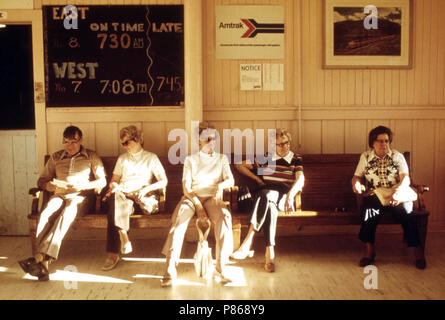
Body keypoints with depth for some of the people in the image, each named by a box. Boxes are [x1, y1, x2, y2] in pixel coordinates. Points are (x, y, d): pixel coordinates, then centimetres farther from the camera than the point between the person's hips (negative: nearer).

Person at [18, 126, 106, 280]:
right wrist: (51, 186, -6)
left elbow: (102, 181, 6)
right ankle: (44, 263, -42)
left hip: (81, 196, -2)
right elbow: (42, 180, 18)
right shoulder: (55, 157, 21)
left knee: (67, 212, -37)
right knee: (46, 214, -33)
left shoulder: (91, 157, 13)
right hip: (59, 195, 2)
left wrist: (82, 186, -11)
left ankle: (40, 256, -47)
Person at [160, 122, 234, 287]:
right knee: (180, 216, -34)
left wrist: (221, 185, -24)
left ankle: (220, 267, -30)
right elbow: (186, 187, 1)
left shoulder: (222, 159, 16)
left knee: (224, 216, -34)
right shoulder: (191, 160, 12)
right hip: (192, 197, 0)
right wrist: (198, 206, -15)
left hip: (212, 198, 1)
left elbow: (230, 180, 1)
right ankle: (170, 270, -36)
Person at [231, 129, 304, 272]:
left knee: (266, 197, -38)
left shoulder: (296, 159, 12)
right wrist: (257, 179, 7)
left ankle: (247, 243, -44)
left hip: (284, 196, -1)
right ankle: (270, 252, -45)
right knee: (270, 206, -38)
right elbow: (239, 165, 17)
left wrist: (290, 195, -24)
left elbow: (300, 179, -5)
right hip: (265, 193, 2)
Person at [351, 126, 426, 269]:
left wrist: (398, 190, -23)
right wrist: (356, 184, -12)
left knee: (406, 210, -31)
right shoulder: (365, 156, 13)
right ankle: (369, 251, -23)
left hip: (397, 195, 0)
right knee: (368, 209, -33)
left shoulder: (397, 156, 10)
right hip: (373, 196, 0)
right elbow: (357, 177, 13)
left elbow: (406, 178, -1)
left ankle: (418, 251, -22)